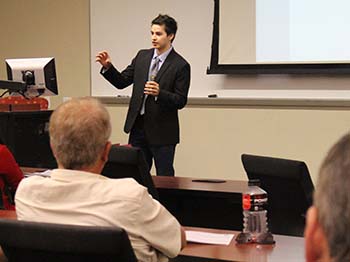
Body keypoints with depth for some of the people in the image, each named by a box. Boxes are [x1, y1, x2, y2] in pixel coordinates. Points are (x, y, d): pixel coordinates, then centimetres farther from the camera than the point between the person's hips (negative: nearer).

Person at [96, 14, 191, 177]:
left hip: (162, 131, -5)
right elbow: (121, 82, 9)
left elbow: (180, 101, -11)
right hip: (138, 126, 5)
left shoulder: (180, 66, -9)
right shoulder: (142, 56, 7)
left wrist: (159, 93, -27)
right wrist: (107, 67, -8)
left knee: (164, 178, 3)